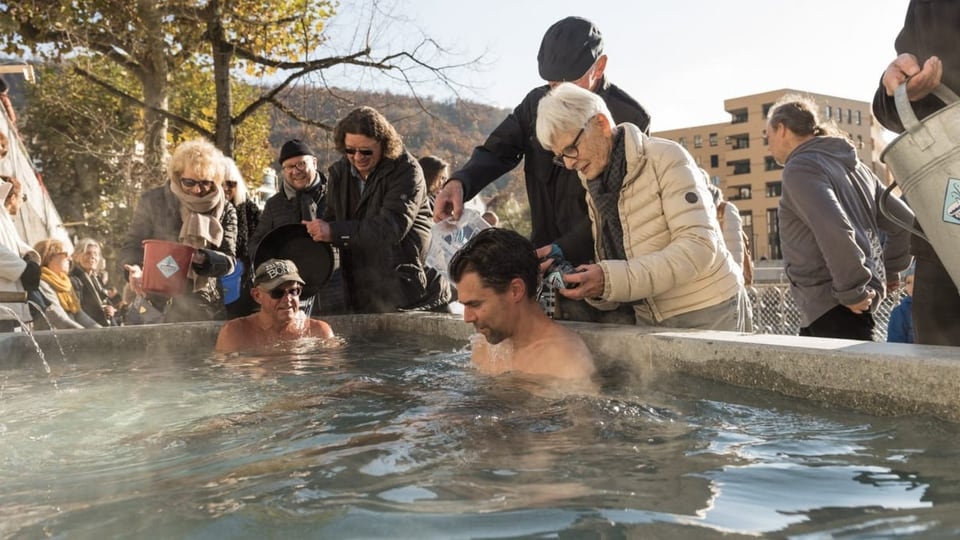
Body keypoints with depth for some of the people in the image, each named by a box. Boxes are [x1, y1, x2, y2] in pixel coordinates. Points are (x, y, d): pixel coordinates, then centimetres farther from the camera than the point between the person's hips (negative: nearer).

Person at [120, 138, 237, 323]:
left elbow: (228, 261, -3)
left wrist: (201, 259, -24)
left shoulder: (224, 210, 2)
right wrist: (135, 269, -20)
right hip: (161, 307, -1)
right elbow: (131, 247, 3)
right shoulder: (153, 201, -2)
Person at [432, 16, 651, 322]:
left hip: (596, 262, -4)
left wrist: (563, 249, -25)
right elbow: (497, 151, 3)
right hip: (543, 256, 5)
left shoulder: (629, 119, -10)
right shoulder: (537, 104, 6)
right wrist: (460, 182, -20)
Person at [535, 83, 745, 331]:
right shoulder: (594, 192, 8)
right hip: (650, 320, 6)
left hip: (706, 314, -5)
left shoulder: (665, 157, -12)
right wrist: (595, 290, -18)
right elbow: (610, 271, 6)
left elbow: (699, 246, -22)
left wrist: (610, 280, -30)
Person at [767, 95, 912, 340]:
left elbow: (834, 229, -25)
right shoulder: (853, 165, 20)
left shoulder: (800, 167, -9)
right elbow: (903, 221, 20)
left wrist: (851, 290, -17)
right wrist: (887, 270, 20)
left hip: (832, 305, -10)